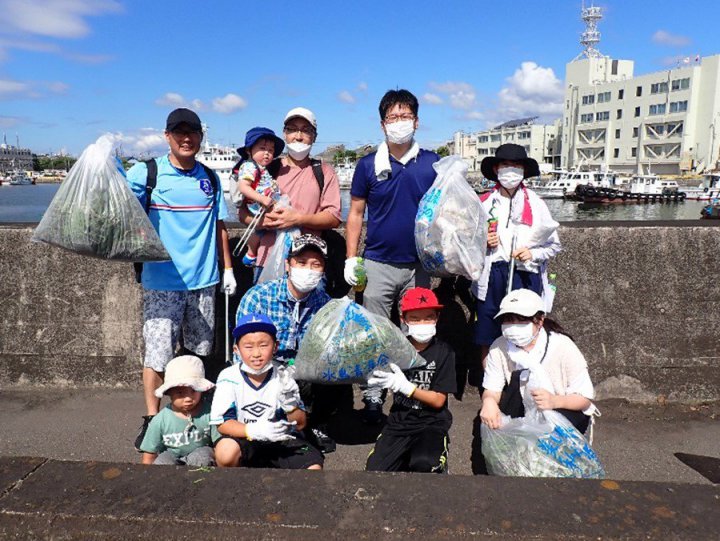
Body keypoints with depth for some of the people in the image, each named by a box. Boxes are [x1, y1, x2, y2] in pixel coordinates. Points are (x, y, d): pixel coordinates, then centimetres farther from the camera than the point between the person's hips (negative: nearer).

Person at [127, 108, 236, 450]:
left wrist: (228, 269, 11)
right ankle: (152, 419, 13)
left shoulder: (210, 178, 9)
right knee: (158, 352, -2)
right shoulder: (147, 173, -1)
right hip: (162, 279, -3)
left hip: (203, 280, 4)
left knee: (198, 351, 13)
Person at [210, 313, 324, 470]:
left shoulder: (282, 377, -9)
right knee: (225, 451, -33)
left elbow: (300, 424, -5)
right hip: (245, 439, -1)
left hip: (281, 440, 1)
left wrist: (290, 405, -27)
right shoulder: (229, 378, -13)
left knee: (313, 467, -20)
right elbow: (222, 423, -16)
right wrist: (254, 430, -32)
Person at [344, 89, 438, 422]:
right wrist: (351, 258, -3)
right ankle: (372, 398, 16)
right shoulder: (369, 165, 1)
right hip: (378, 265, -1)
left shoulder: (433, 163, 2)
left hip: (418, 265, 1)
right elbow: (356, 213, 4)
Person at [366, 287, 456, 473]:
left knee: (423, 465, -27)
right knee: (374, 471, -12)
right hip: (399, 422, 2)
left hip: (432, 424, -2)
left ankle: (437, 463, 4)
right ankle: (406, 458, 15)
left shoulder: (443, 352, -8)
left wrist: (404, 386, -22)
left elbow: (438, 400, -10)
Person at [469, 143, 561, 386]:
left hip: (526, 276, -1)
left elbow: (554, 244, 10)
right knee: (487, 342, 4)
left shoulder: (535, 204, 8)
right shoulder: (483, 202, 9)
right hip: (491, 277, 1)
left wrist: (533, 253, -9)